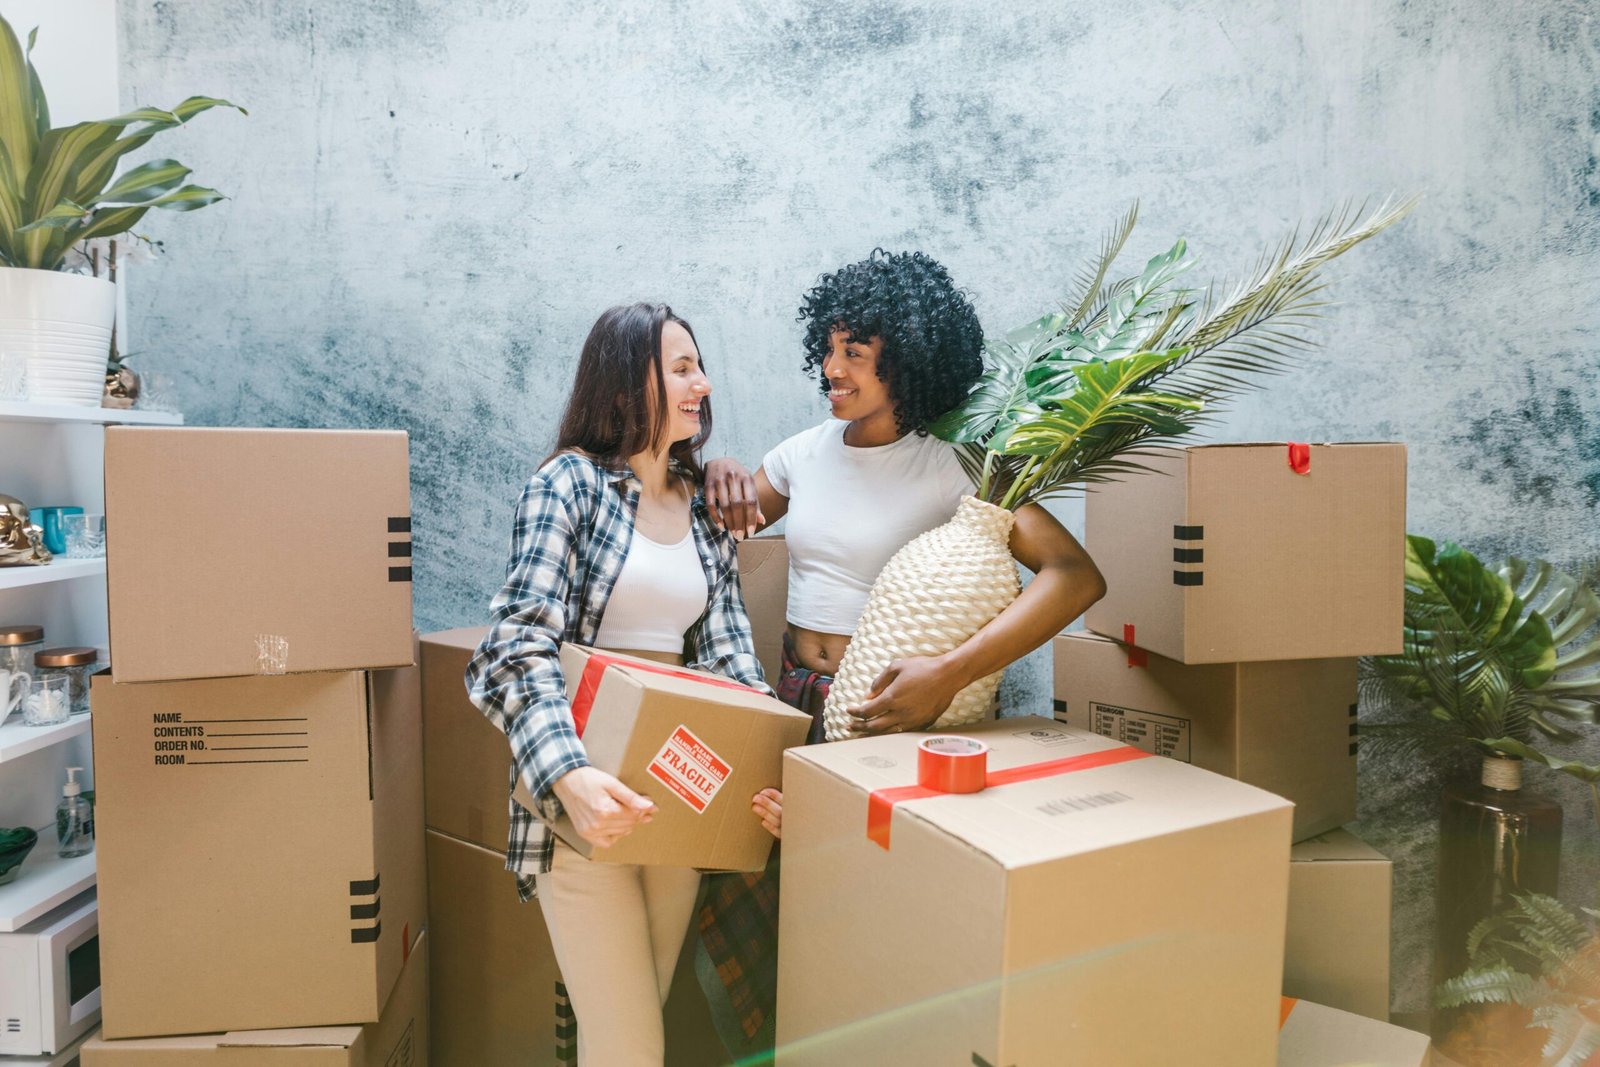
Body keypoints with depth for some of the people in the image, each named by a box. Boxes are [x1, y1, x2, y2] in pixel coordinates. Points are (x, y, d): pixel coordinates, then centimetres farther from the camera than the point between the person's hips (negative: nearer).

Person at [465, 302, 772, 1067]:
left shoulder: (705, 504, 9)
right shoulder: (569, 482, -7)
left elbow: (728, 650, 3)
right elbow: (522, 645, -17)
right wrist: (569, 775, -32)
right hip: (588, 799, -5)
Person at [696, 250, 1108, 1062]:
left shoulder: (950, 468, -12)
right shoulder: (808, 450, 6)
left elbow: (1077, 576, -23)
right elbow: (721, 532, 19)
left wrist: (951, 672, -32)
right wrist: (717, 474, -4)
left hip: (881, 711, -5)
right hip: (792, 698, 5)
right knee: (731, 903, 5)